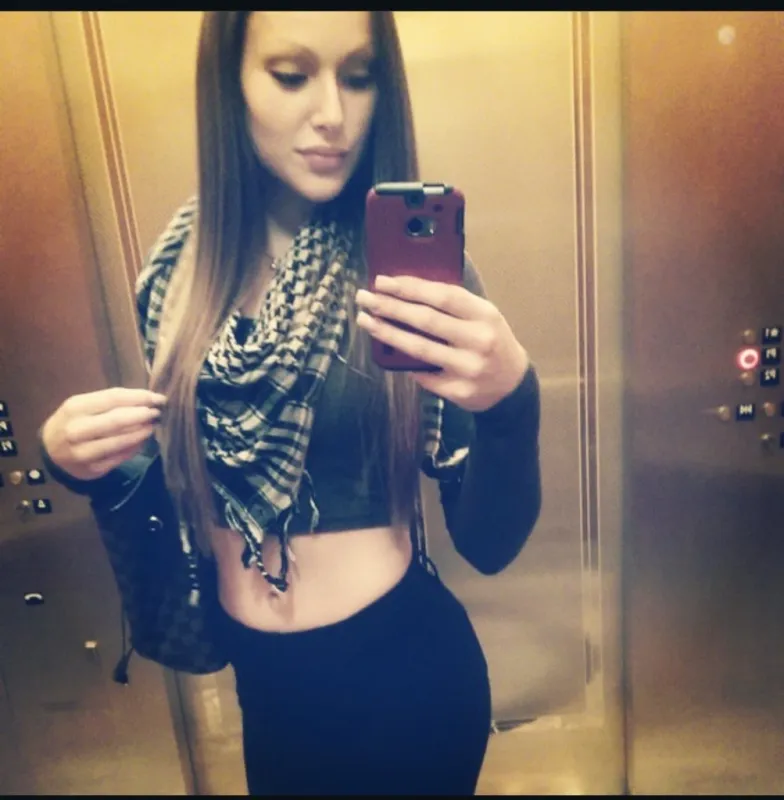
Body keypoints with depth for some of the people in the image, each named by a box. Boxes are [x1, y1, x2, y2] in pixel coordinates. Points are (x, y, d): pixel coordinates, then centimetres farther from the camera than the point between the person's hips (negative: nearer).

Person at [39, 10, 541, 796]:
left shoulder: (411, 265, -17)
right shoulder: (179, 265, -6)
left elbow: (489, 542, -17)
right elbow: (189, 483, 6)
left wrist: (508, 399, -35)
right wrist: (75, 455, -12)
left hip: (402, 669, -3)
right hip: (263, 676, 4)